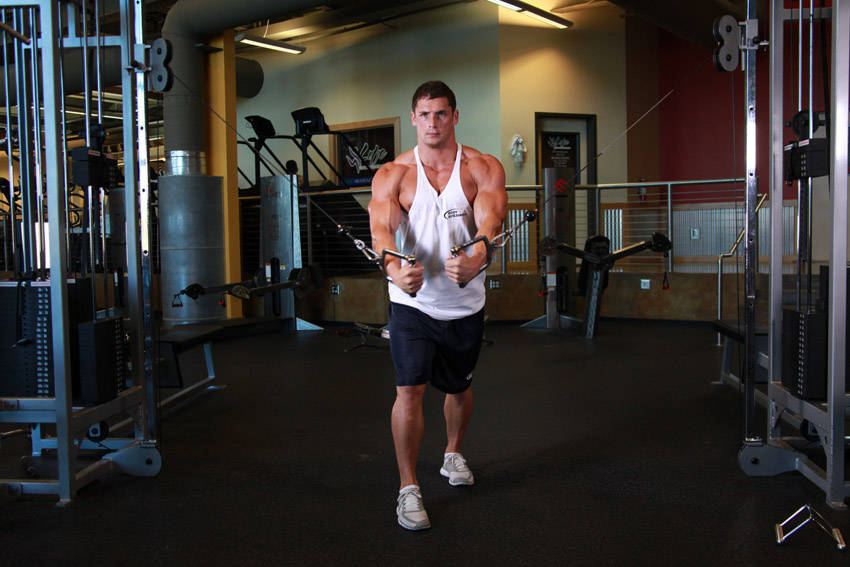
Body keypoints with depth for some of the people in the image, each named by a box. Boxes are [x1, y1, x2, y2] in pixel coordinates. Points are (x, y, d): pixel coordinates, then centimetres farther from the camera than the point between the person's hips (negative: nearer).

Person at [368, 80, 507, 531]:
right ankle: (408, 489, 6)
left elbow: (489, 220, -25)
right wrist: (394, 268, -47)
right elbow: (381, 228, -23)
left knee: (459, 386, 18)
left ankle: (453, 455, 46)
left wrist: (476, 257, -48)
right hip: (412, 300, -1)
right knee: (409, 391, -10)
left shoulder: (483, 169, -6)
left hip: (465, 303, 2)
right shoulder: (392, 174, -7)